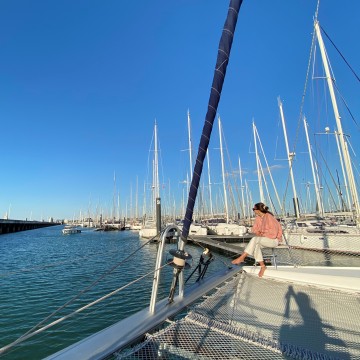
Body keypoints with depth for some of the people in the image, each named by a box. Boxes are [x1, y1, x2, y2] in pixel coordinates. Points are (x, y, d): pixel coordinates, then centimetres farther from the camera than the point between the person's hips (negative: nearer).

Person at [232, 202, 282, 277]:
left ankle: (242, 258, -25)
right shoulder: (258, 218, 3)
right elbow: (254, 229, 10)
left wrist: (262, 235, -15)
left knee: (255, 239, -28)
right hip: (264, 239, 7)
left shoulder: (269, 217, -19)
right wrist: (258, 233, -9)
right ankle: (262, 266, -13)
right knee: (256, 245, -24)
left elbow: (273, 233, -20)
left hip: (274, 240, -7)